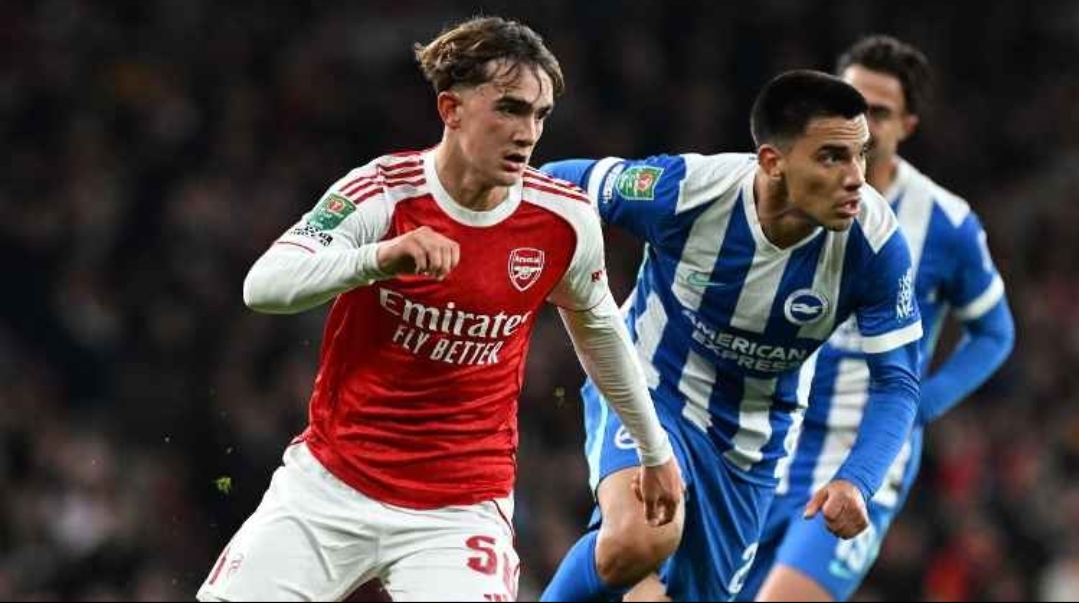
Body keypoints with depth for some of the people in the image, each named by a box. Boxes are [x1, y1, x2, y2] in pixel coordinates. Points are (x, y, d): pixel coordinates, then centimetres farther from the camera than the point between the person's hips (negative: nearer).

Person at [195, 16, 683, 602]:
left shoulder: (565, 220, -7)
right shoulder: (385, 191, -14)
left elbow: (597, 326, 14)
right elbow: (262, 286, -26)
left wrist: (654, 449, 23)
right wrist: (380, 258, -42)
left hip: (460, 509, 1)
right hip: (329, 483, 0)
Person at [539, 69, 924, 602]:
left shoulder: (874, 243, -22)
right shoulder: (684, 190, -27)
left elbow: (896, 381, -15)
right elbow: (558, 183, -10)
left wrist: (855, 481, -31)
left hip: (751, 437, 3)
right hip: (644, 387, -3)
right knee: (643, 540, -32)